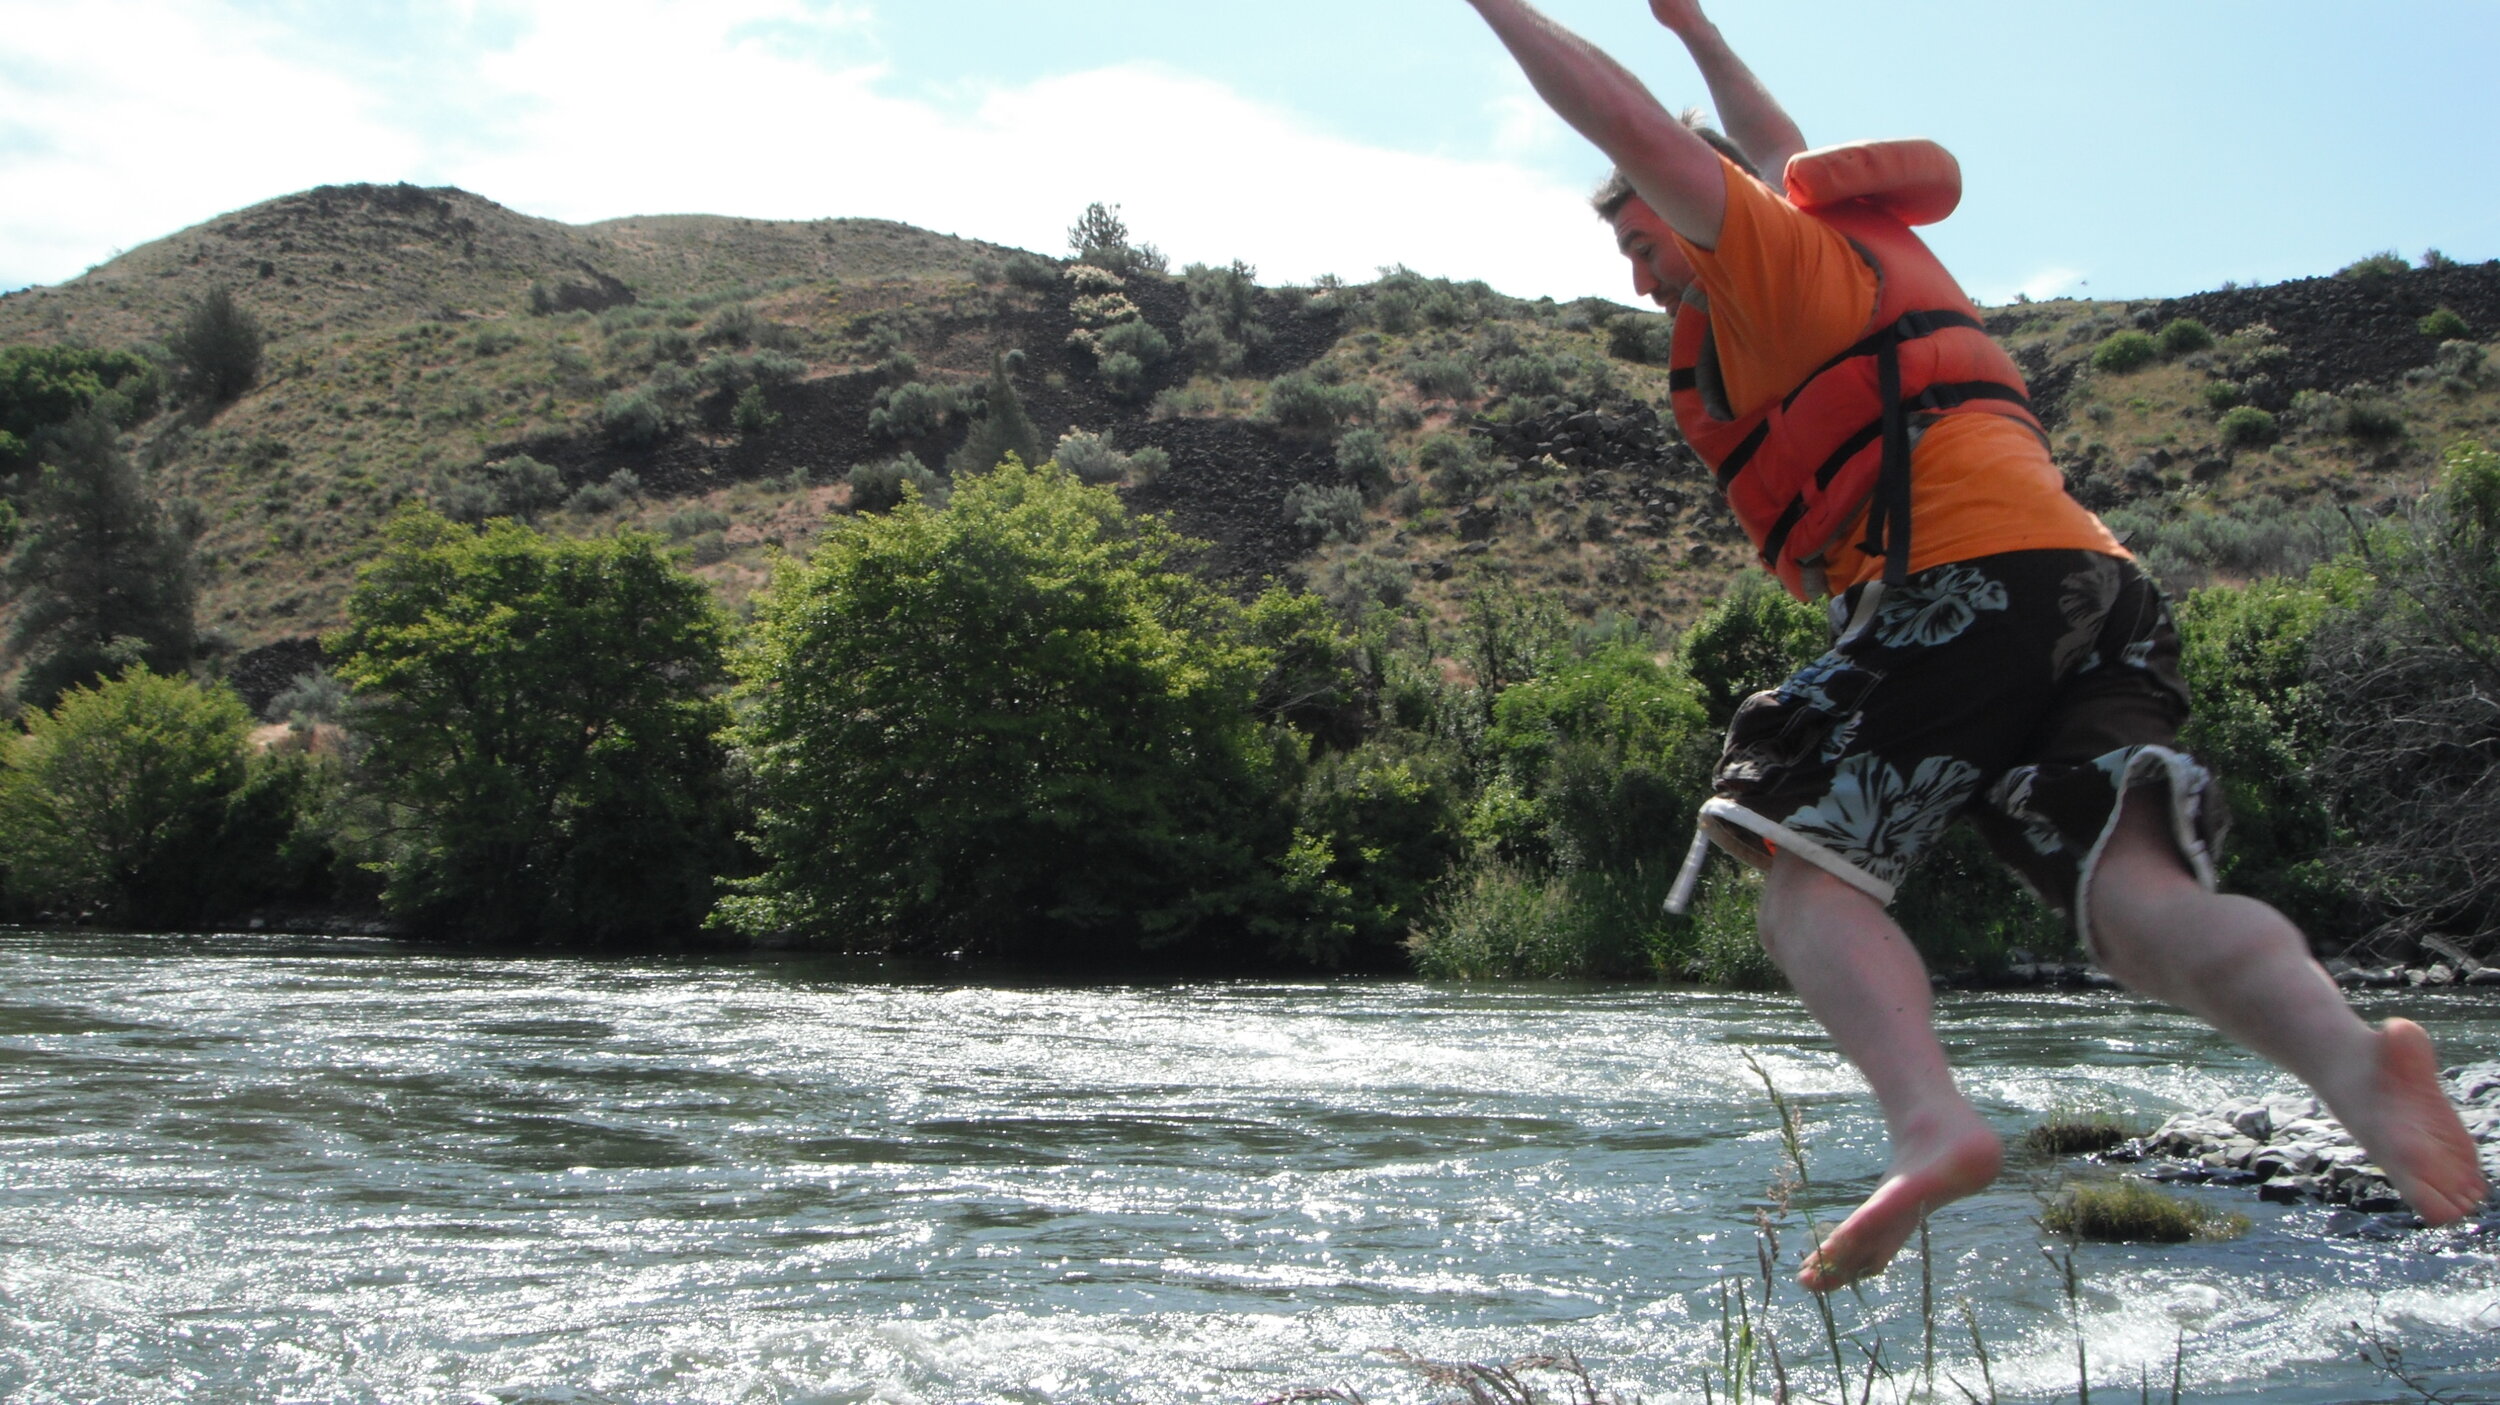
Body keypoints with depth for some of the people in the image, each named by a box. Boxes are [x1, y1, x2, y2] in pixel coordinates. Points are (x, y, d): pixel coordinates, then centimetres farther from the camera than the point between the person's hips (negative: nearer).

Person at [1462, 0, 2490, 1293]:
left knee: (1807, 877, -9)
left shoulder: (1768, 245, 14)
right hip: (2095, 594, 8)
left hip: (1968, 577, -8)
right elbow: (1789, 157, 58)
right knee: (2142, 899, -10)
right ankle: (2348, 1055, -38)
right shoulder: (1860, 248, 37)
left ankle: (1931, 1123, -34)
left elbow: (1631, 126, 3)